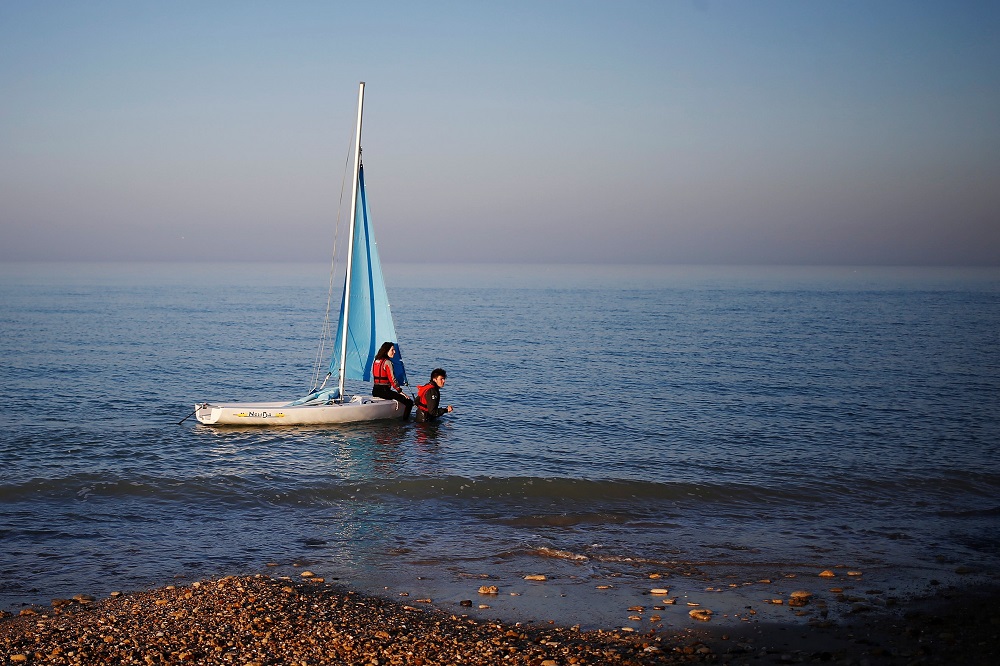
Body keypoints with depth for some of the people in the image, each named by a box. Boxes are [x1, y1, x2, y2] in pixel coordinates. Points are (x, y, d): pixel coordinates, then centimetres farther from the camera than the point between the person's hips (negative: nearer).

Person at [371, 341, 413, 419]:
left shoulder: (375, 361, 12)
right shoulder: (387, 362, -13)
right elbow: (392, 379, -15)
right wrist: (400, 391, -7)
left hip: (375, 390, 9)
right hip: (384, 391, -9)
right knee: (409, 402, -11)